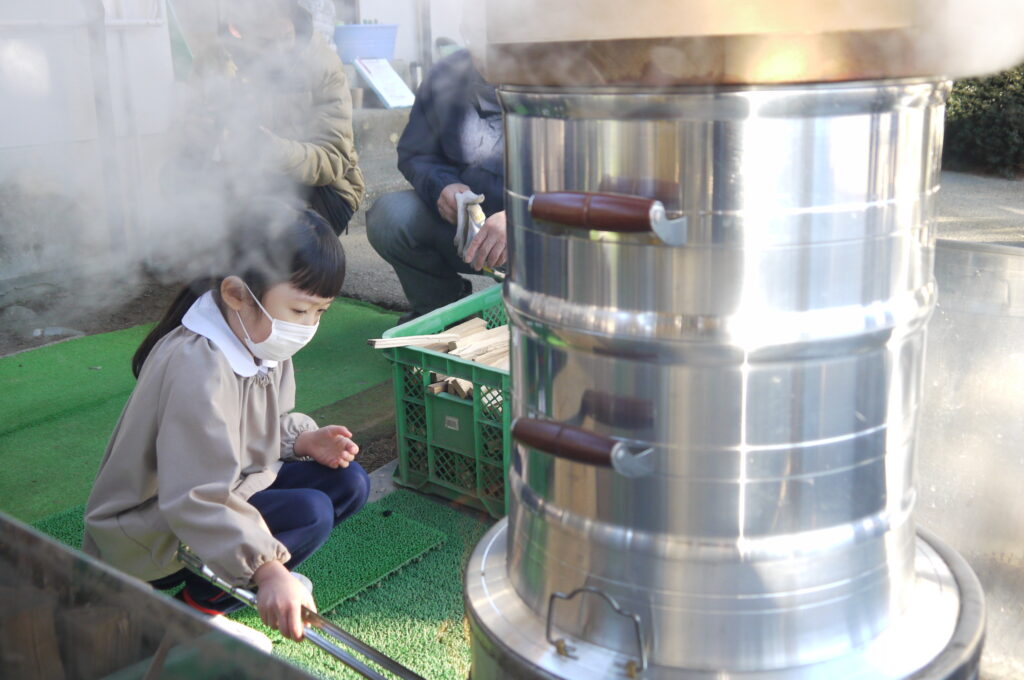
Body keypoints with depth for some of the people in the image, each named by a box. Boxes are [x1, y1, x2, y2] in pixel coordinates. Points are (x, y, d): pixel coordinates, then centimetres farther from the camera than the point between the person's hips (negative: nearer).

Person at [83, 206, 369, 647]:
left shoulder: (260, 340, -3)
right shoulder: (198, 367, -32)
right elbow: (197, 500, -39)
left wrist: (303, 438, -7)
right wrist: (267, 568, -47)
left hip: (226, 495, 9)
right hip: (143, 536, -9)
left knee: (348, 483, -2)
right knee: (310, 512, -26)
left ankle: (215, 577, 4)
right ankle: (193, 611, -8)